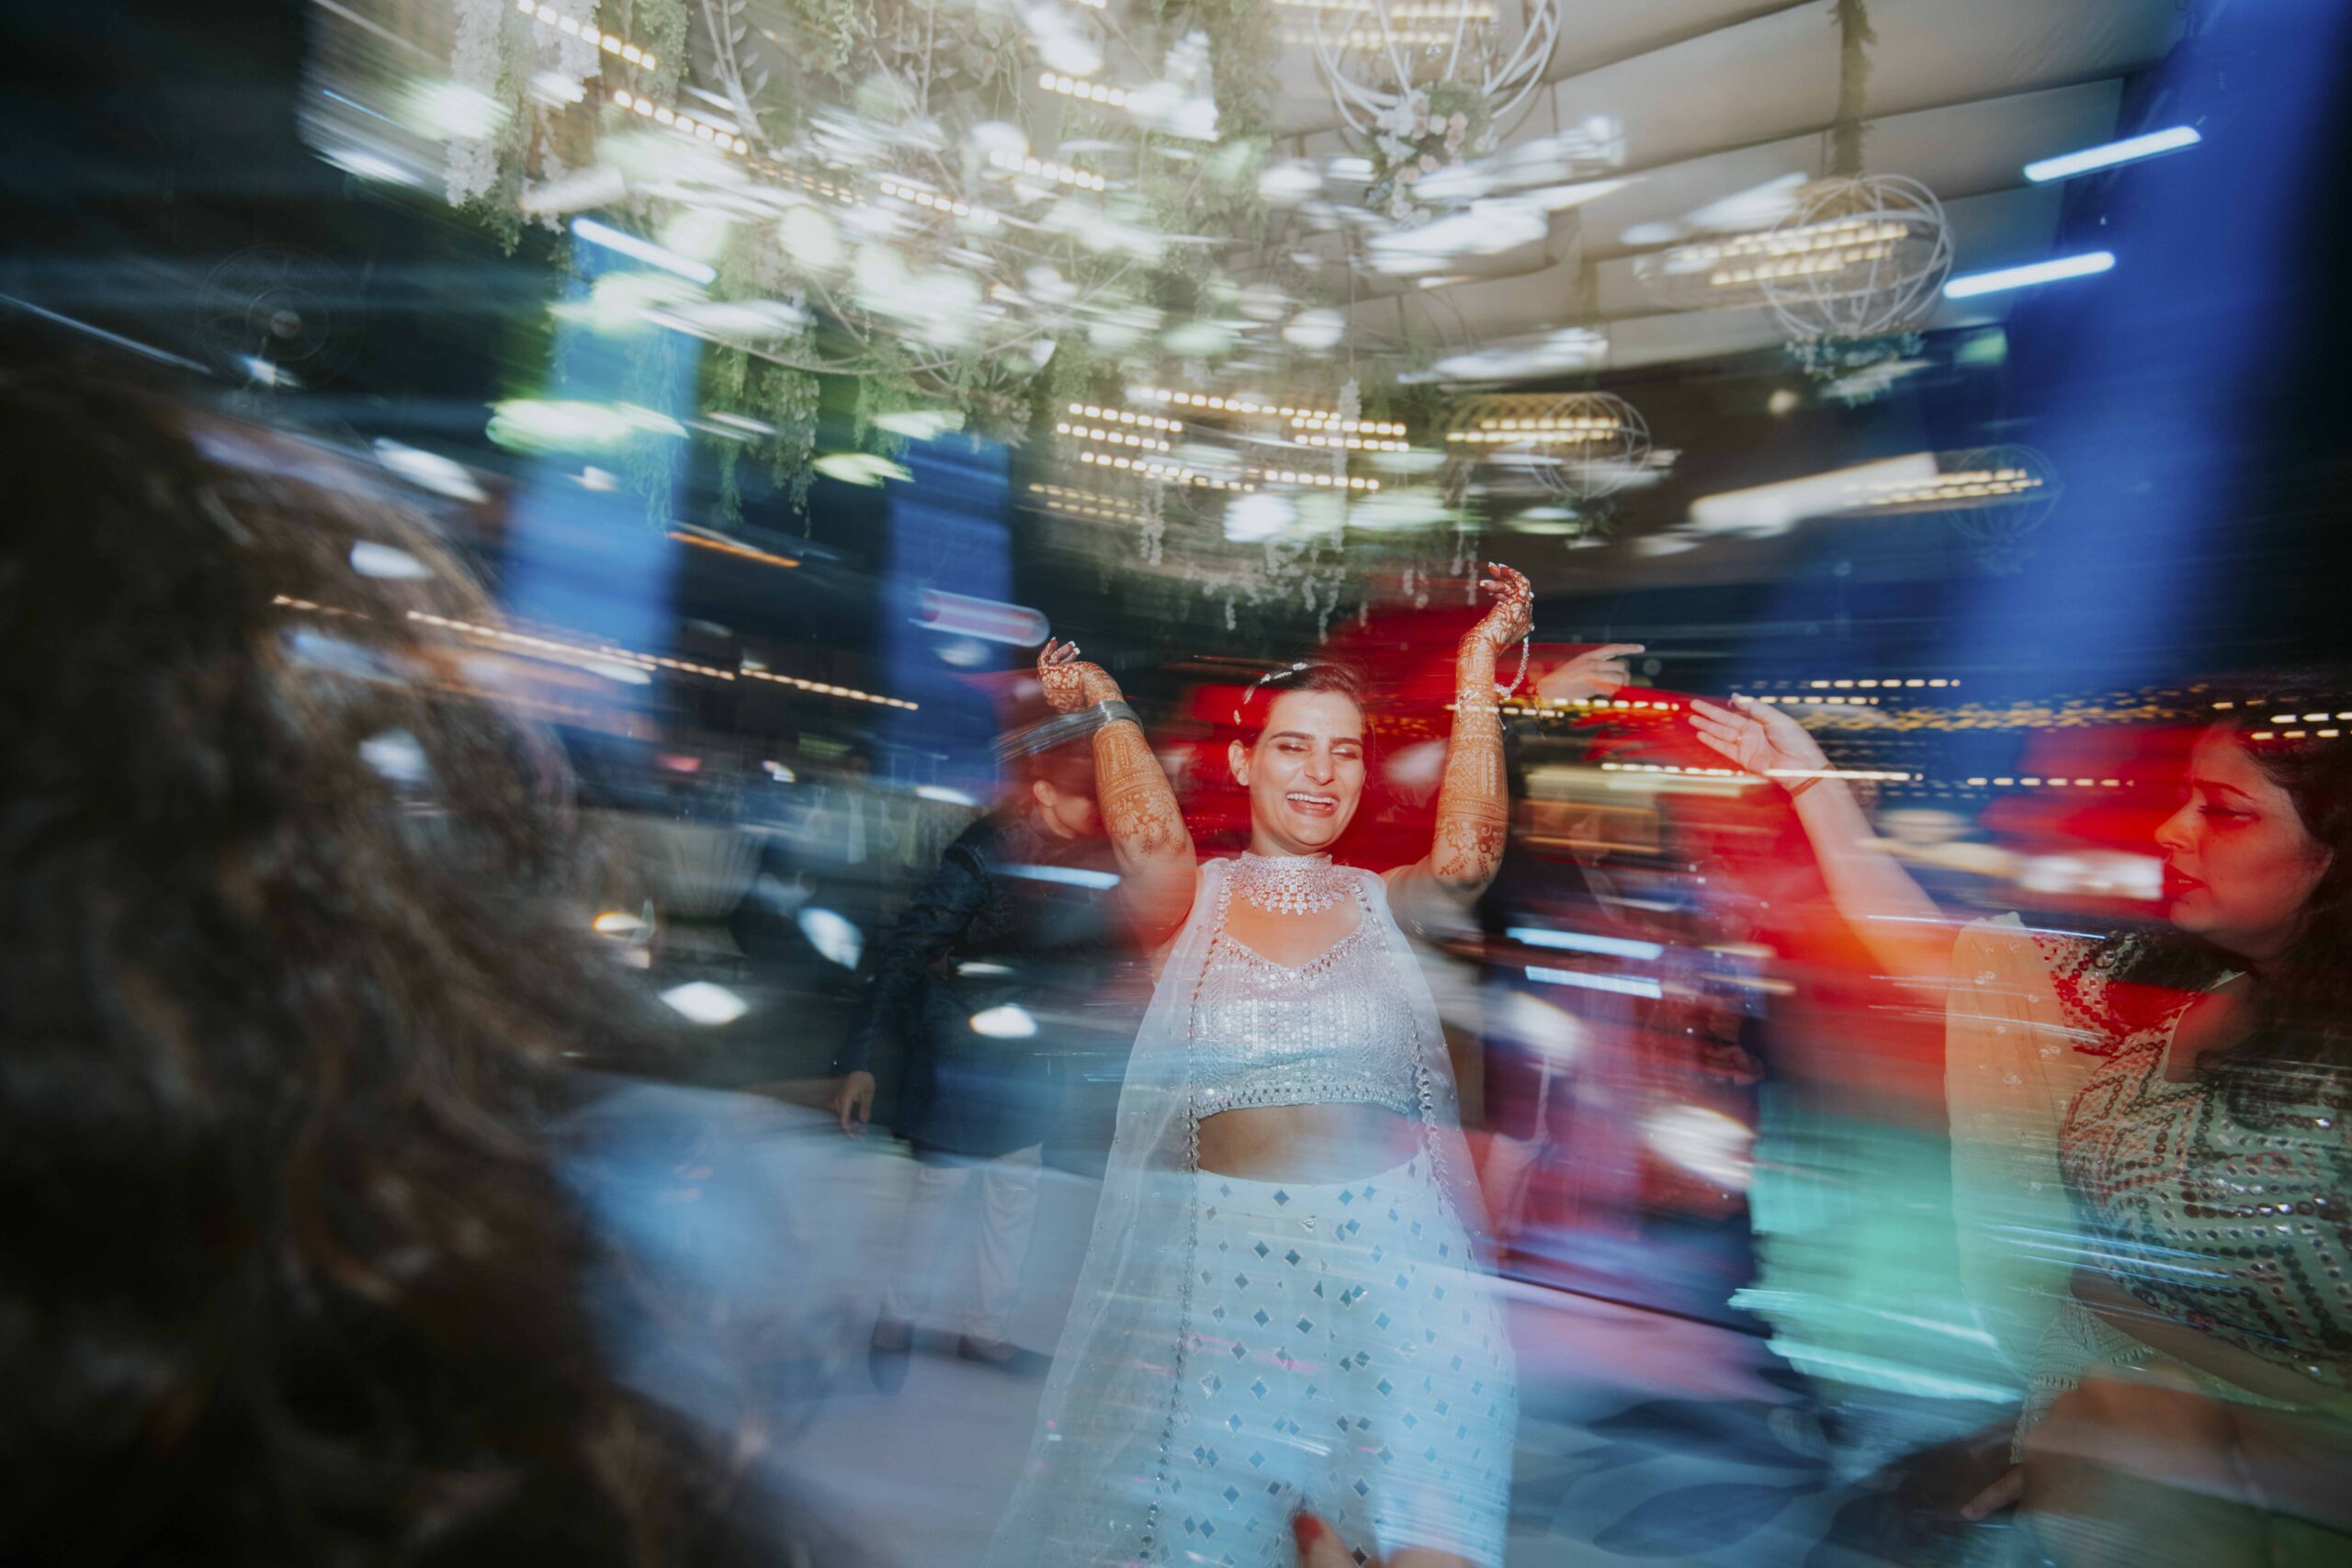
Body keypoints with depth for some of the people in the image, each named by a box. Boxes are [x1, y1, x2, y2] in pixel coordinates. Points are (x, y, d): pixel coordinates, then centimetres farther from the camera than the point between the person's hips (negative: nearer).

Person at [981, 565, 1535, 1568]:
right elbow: (1144, 839, -18)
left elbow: (1467, 854, -12)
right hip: (1216, 1254, 0)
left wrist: (1478, 668, -9)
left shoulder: (1384, 904, 8)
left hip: (1390, 1256, 1)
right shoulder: (1194, 900, 4)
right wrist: (1106, 710, -3)